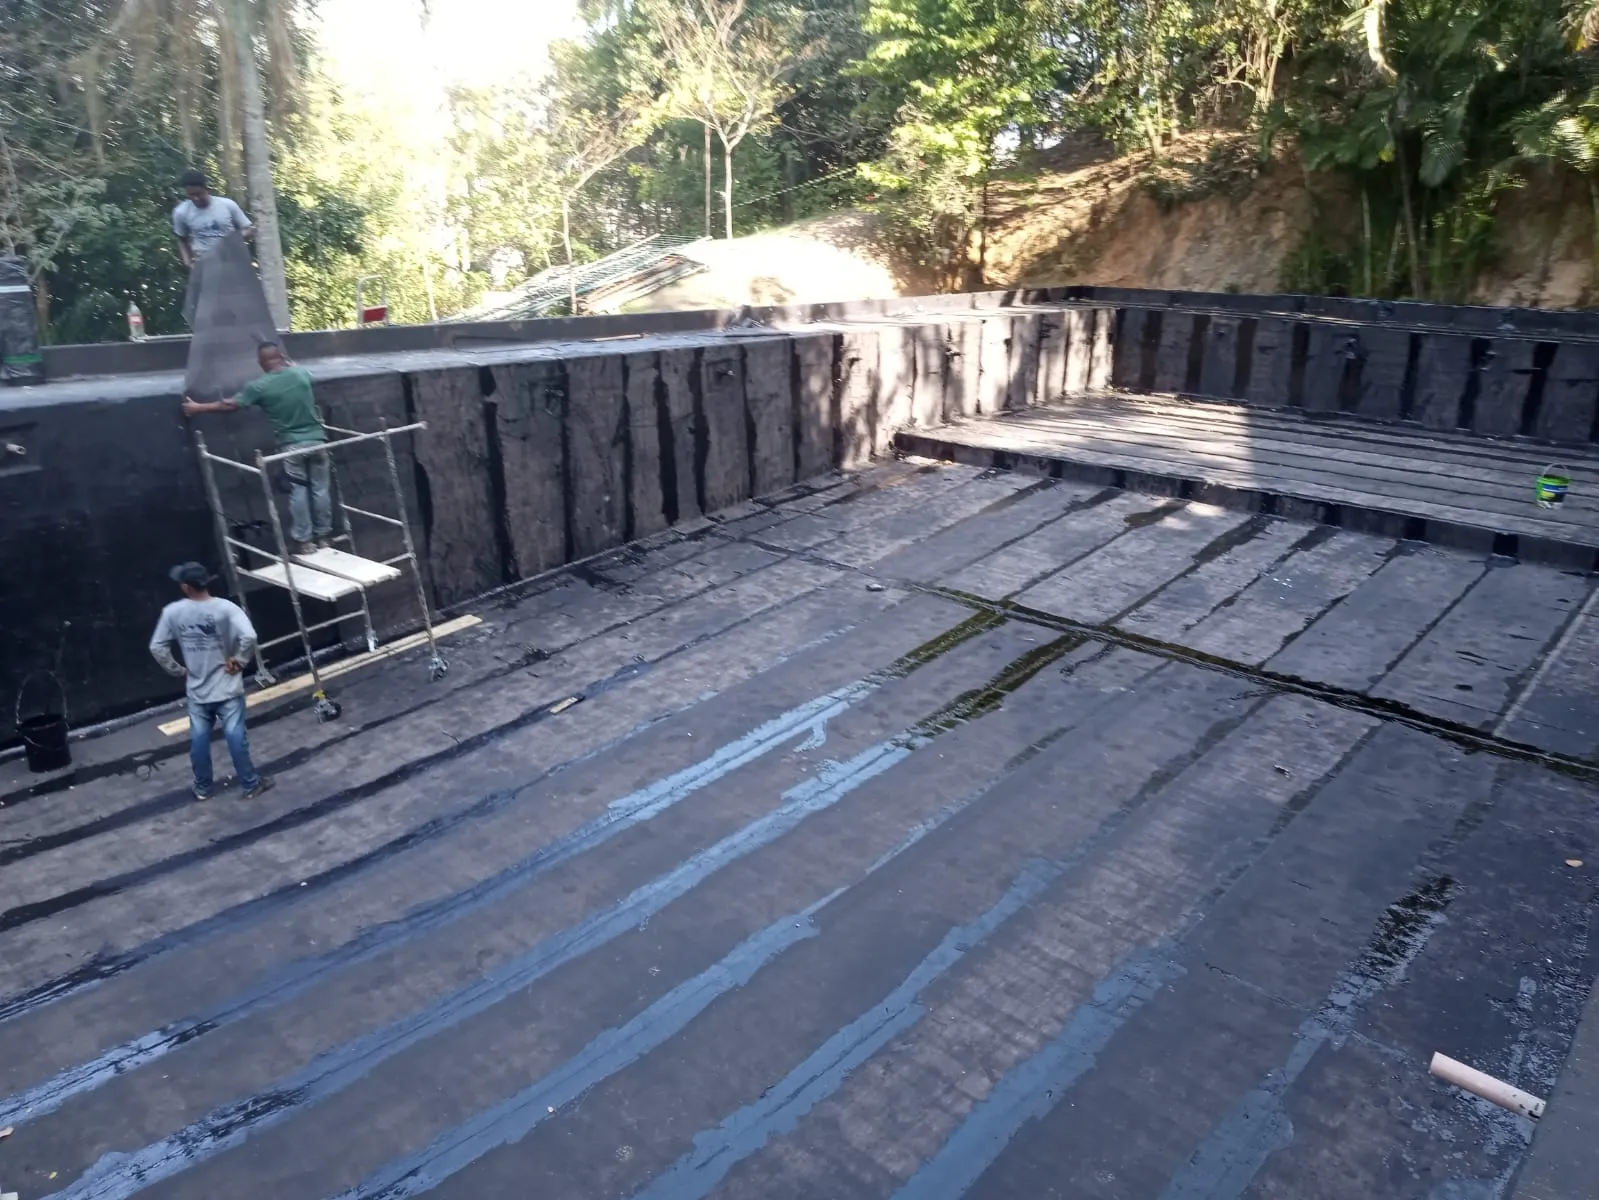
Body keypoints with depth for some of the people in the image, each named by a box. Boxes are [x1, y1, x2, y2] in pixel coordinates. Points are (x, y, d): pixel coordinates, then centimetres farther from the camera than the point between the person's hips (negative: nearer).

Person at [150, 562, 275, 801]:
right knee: (235, 737, 5)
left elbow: (157, 647, -1)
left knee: (199, 740, 15)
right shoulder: (225, 608, -16)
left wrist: (177, 669, 11)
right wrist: (238, 660, -13)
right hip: (227, 688, -2)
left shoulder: (172, 612, -7)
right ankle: (250, 785, 15)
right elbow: (249, 637, -29)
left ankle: (202, 788, 29)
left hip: (197, 690, 3)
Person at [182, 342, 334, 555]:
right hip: (316, 440, 3)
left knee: (298, 493, 5)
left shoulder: (259, 386, -7)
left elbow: (230, 405, 3)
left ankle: (303, 541, 9)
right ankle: (324, 536, 16)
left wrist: (198, 407, 16)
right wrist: (288, 364, 48)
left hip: (292, 446, -2)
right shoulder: (302, 374, 1)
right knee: (321, 489, 9)